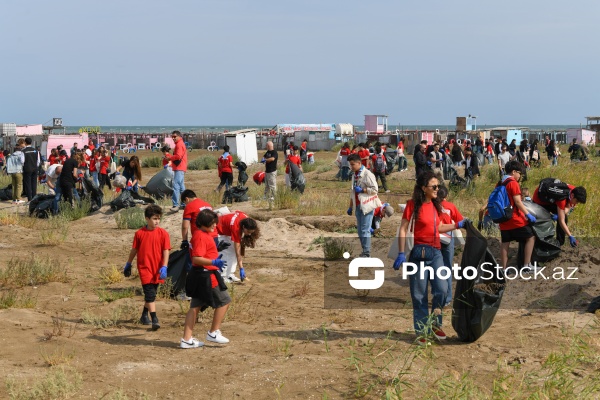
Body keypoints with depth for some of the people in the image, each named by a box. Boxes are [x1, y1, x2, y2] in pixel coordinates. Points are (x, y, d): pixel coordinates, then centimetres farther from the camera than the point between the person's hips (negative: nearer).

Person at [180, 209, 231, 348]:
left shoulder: (202, 234, 14)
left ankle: (187, 339, 11)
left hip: (198, 275, 10)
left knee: (195, 306, 10)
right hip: (206, 276, -10)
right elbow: (196, 259, -26)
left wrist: (215, 261, 25)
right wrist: (214, 262, -34)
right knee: (224, 301, 2)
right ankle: (213, 333, 10)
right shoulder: (201, 236, -18)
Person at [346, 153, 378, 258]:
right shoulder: (354, 175, 15)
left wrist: (362, 190, -21)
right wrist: (350, 207, 23)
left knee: (365, 230, -9)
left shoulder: (367, 174, -12)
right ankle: (364, 251, 18)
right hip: (358, 206, 8)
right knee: (360, 230, 11)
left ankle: (367, 253, -5)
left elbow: (375, 190, -17)